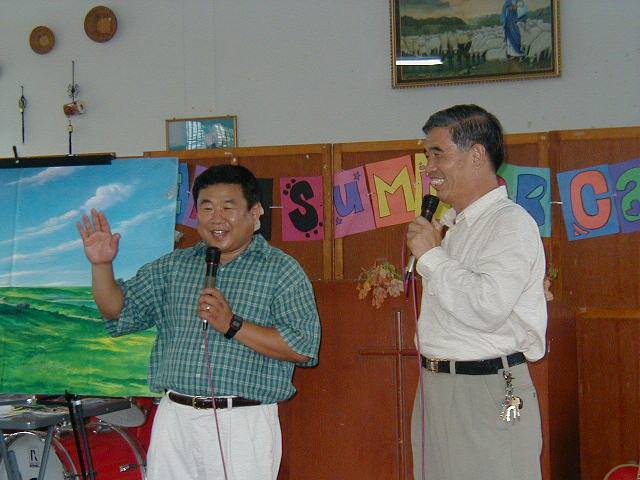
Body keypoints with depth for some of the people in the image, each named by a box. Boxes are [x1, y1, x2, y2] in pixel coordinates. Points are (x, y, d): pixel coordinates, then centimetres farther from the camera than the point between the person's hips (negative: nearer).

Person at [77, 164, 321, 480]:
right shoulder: (174, 266, 14)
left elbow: (304, 347, -9)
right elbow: (118, 310, 14)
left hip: (243, 424, -4)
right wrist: (102, 265, -3)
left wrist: (233, 326, -16)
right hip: (174, 419, 4)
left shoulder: (281, 270, 0)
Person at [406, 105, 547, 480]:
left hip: (487, 396, -9)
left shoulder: (511, 224, -12)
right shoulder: (453, 225, 17)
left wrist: (431, 254, -16)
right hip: (436, 389, 9)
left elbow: (486, 307, -26)